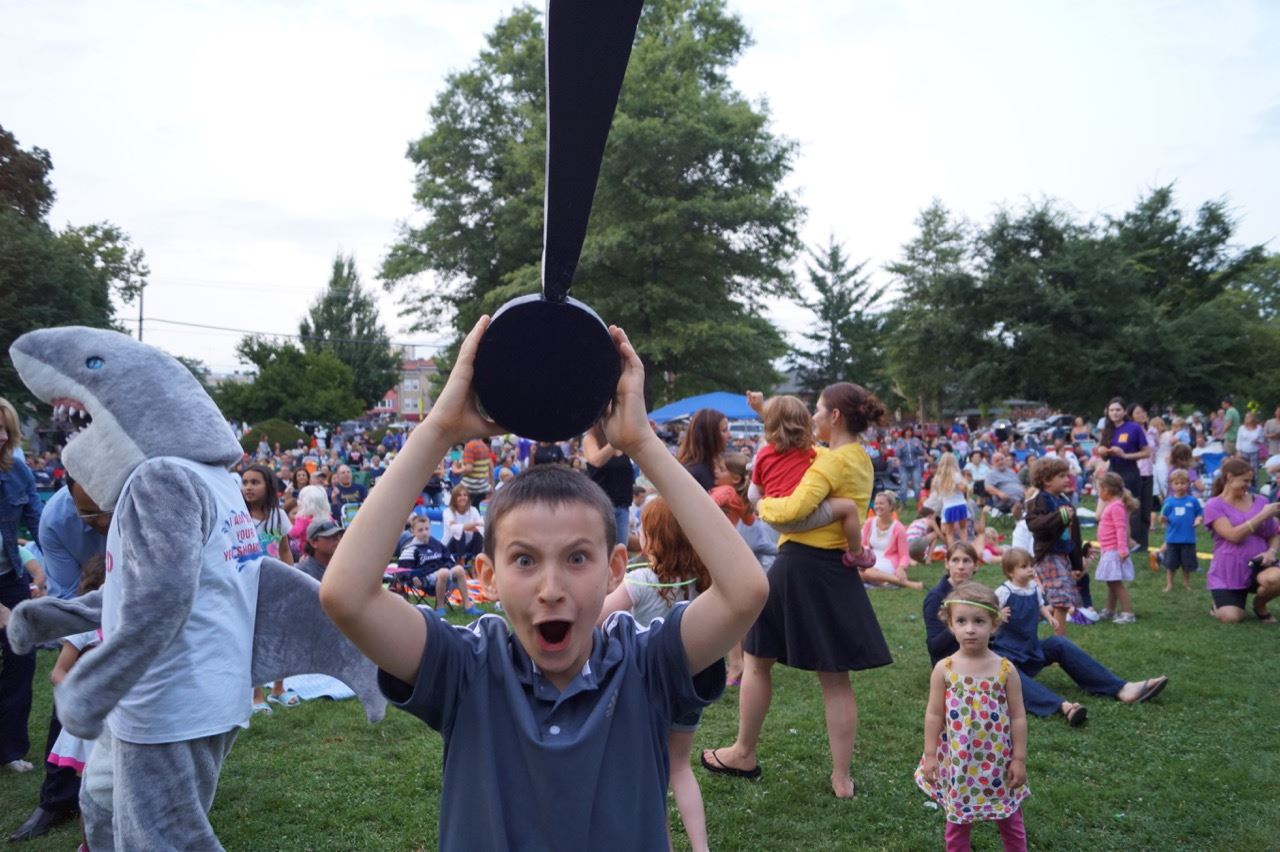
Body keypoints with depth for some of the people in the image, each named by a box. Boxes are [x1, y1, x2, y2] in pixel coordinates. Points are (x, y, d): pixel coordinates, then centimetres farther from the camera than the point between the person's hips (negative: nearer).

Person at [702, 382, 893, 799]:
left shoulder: (831, 462, -16)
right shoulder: (862, 460, 12)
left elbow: (795, 507, -28)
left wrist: (762, 505, -8)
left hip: (800, 566, -8)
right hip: (837, 571, 8)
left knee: (756, 658, 11)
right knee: (835, 677, 10)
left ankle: (744, 754, 24)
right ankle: (841, 777, 15)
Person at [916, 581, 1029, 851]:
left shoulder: (1005, 669, -9)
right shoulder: (944, 669, -9)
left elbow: (1018, 717, -4)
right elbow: (934, 715, -3)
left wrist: (1019, 759, -4)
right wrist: (930, 756, -3)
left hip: (998, 760, 0)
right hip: (958, 761, 0)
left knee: (1010, 821, 15)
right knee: (957, 821, 15)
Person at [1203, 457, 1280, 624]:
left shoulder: (1260, 501, 5)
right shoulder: (1214, 505, -6)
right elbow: (1234, 536, -19)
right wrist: (1263, 515, -19)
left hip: (1257, 566, 2)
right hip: (1227, 572, -2)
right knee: (1231, 618, -20)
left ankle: (1260, 605, 2)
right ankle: (1220, 604, 21)